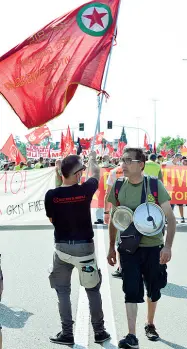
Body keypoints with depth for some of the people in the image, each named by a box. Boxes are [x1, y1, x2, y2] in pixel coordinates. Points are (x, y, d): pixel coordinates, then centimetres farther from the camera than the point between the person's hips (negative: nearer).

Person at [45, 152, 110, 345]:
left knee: (63, 291, 12)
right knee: (93, 290, 14)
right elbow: (96, 174, 11)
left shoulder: (51, 195, -12)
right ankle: (99, 332, 20)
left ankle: (67, 334, 14)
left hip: (62, 247, 0)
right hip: (84, 247, 0)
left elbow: (52, 219, 4)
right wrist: (93, 158, 29)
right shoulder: (85, 190, -12)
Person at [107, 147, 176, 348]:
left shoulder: (155, 185, -11)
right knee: (131, 291, -5)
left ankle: (150, 325, 37)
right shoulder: (118, 187, -3)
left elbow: (170, 218, -11)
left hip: (153, 248, -1)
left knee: (153, 290, 14)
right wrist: (111, 247, 11)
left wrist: (167, 246, -20)